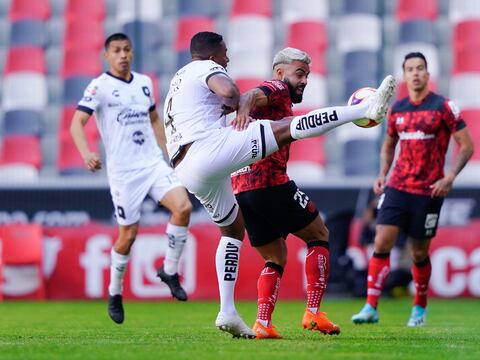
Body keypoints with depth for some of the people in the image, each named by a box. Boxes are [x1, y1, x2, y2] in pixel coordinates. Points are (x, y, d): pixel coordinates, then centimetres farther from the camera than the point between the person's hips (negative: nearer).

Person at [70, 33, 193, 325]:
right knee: (129, 233, -1)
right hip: (123, 171, -5)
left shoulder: (144, 83, 12)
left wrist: (166, 153, 22)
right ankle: (115, 294, 21)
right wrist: (87, 154, -32)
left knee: (183, 206, -17)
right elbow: (77, 123, -15)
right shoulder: (100, 86, -6)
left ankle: (170, 271, 1)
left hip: (154, 163, 5)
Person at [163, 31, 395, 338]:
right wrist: (233, 104, 2)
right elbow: (229, 91, -20)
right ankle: (368, 109, -21)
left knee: (233, 229, 22)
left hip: (186, 172, 9)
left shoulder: (178, 82, 30)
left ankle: (227, 311, 16)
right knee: (287, 128, -13)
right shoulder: (206, 68, 2)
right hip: (210, 148, -9)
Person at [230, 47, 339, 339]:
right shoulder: (278, 89, 0)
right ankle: (313, 312, -2)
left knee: (275, 258, 14)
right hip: (271, 182, -9)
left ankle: (263, 323, -4)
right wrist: (244, 110, -44)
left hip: (242, 189, 9)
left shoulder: (277, 99, 27)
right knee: (319, 234, 7)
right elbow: (252, 96, -23)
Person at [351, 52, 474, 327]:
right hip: (397, 188, 3)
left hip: (428, 191, -3)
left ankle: (420, 308, 26)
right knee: (382, 243, -11)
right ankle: (371, 308, -11)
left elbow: (466, 145, -5)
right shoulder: (397, 110, 9)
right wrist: (383, 175, 6)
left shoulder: (443, 107, -5)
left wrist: (450, 178, -16)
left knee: (420, 253, 5)